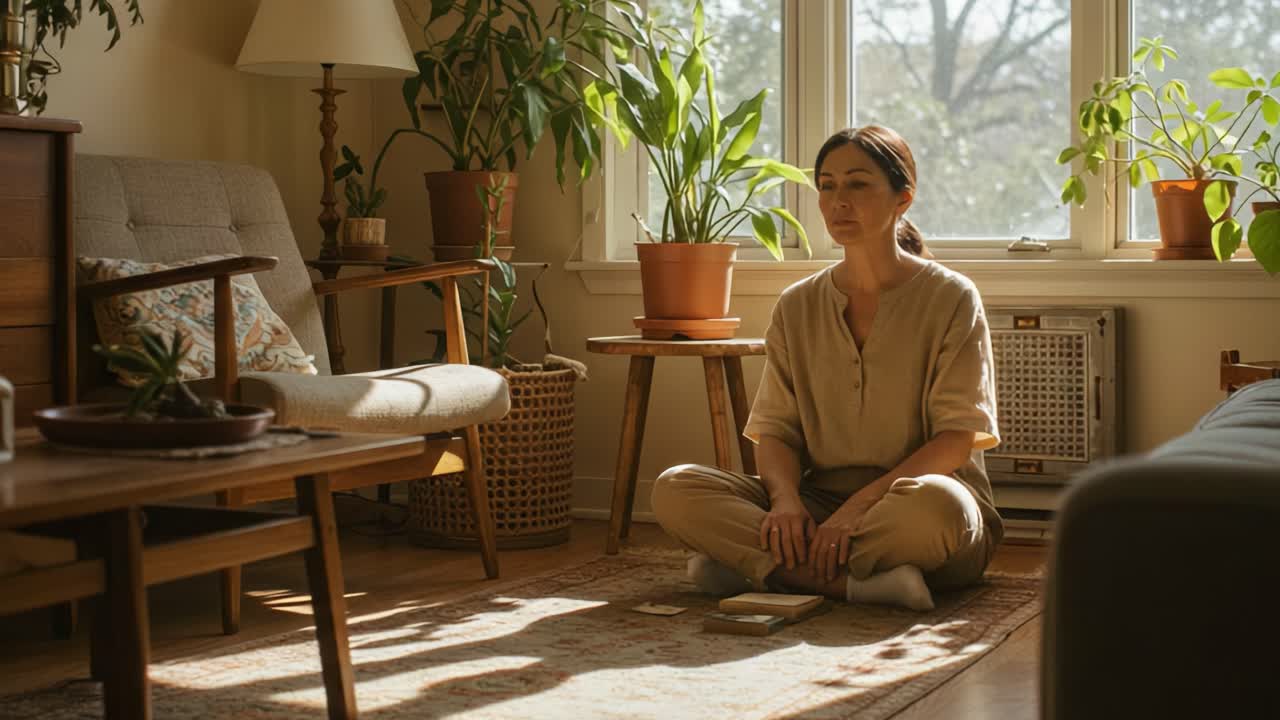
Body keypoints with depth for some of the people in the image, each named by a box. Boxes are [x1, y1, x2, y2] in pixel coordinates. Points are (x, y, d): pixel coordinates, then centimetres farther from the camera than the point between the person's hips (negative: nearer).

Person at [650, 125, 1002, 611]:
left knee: (933, 502, -40)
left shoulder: (950, 298, -1)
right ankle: (864, 582, -29)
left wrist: (861, 503, -21)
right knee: (674, 489, -19)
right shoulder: (797, 307, 11)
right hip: (822, 501, 4)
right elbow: (775, 430, 6)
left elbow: (956, 439, -9)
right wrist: (786, 497, -17)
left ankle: (755, 568, -24)